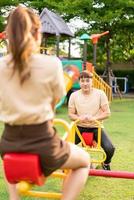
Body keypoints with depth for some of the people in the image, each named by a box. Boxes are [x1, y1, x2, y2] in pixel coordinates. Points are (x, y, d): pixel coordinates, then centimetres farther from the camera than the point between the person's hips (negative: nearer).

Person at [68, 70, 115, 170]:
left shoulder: (100, 94, -8)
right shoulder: (74, 95, -3)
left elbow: (107, 113, -7)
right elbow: (71, 114, 2)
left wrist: (94, 118, -24)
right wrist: (79, 118, -21)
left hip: (96, 127, -1)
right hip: (80, 127, 2)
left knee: (110, 148, -23)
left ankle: (106, 164, 14)